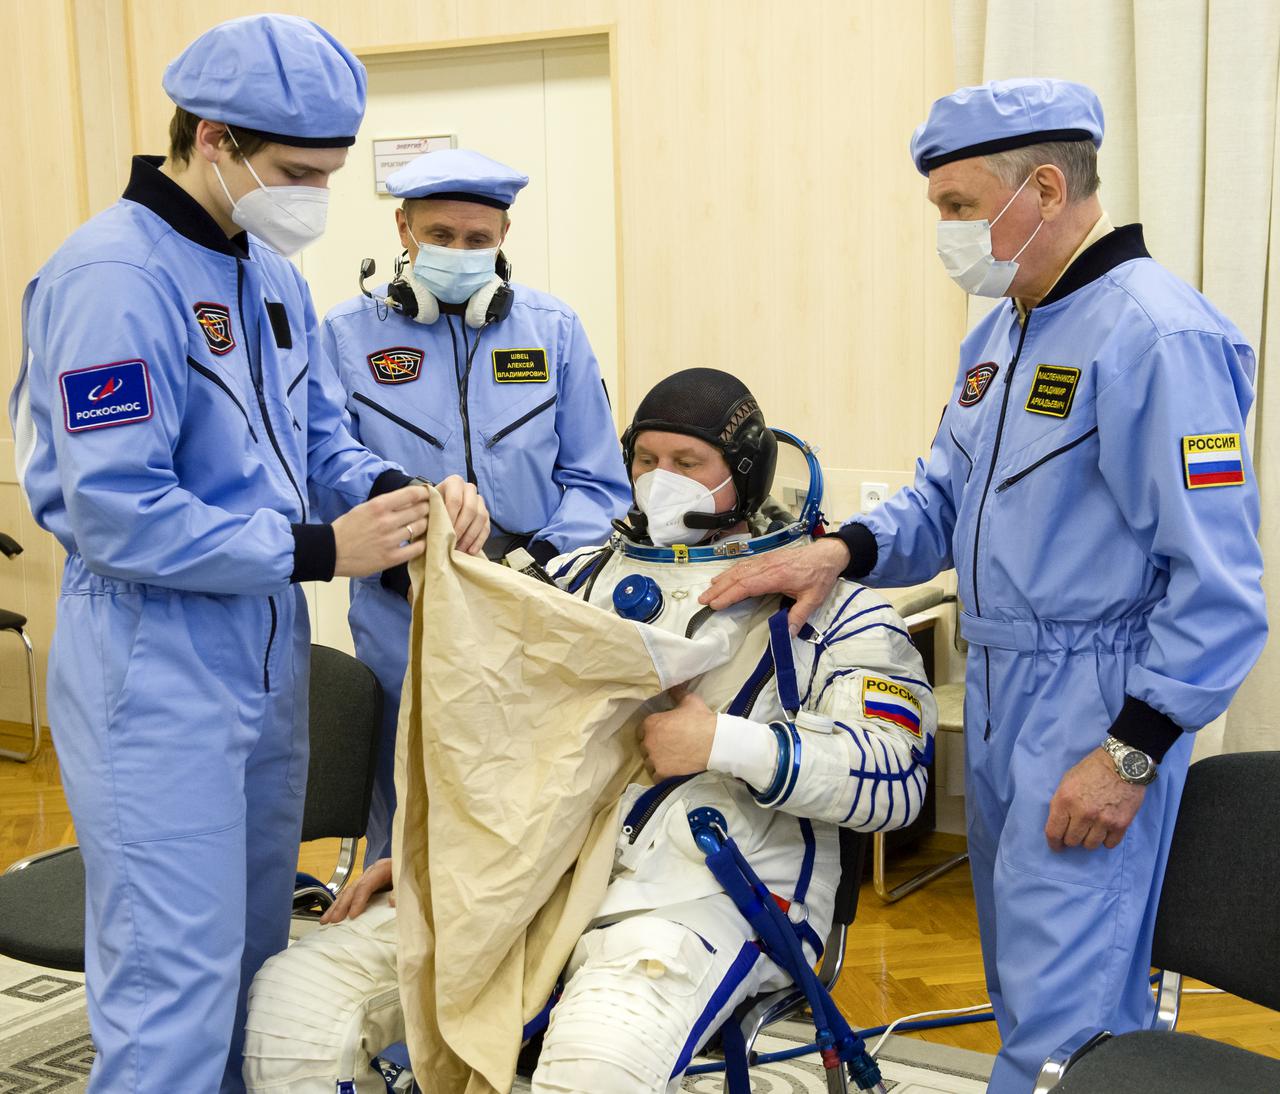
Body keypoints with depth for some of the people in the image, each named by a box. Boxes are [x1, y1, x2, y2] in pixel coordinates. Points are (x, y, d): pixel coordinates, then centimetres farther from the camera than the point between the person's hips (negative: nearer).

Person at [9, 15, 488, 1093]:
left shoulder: (272, 272, 10)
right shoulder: (113, 275, -18)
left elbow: (320, 438, 14)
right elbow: (117, 513, -22)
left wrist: (396, 489, -8)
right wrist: (316, 550, -20)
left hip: (267, 659, 9)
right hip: (157, 671, -9)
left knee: (253, 952, 18)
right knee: (174, 977, -3)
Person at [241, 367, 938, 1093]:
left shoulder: (825, 601, 6)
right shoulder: (581, 578, 21)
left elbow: (898, 771, -6)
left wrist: (725, 743, -15)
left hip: (713, 894, -5)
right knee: (292, 997, -11)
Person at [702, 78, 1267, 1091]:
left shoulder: (1159, 337, -18)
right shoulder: (1002, 332, 12)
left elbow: (1219, 582, -20)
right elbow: (946, 498, 17)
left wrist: (1131, 752, -19)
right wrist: (844, 551, -2)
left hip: (1098, 703, -9)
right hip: (997, 692, 9)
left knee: (1062, 1008, -5)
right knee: (1023, 977, 20)